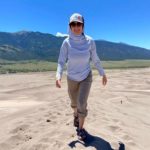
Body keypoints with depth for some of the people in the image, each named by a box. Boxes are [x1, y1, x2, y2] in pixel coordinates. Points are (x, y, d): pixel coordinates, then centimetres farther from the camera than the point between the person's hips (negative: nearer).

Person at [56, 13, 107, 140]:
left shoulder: (90, 41, -15)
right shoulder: (66, 42, -16)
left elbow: (95, 59, -4)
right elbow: (61, 61, -14)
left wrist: (103, 74, 2)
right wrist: (58, 76, -31)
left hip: (86, 77, -1)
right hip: (72, 78, 1)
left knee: (82, 103, -13)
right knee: (74, 102, 19)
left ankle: (80, 128, 12)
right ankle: (76, 115, 53)